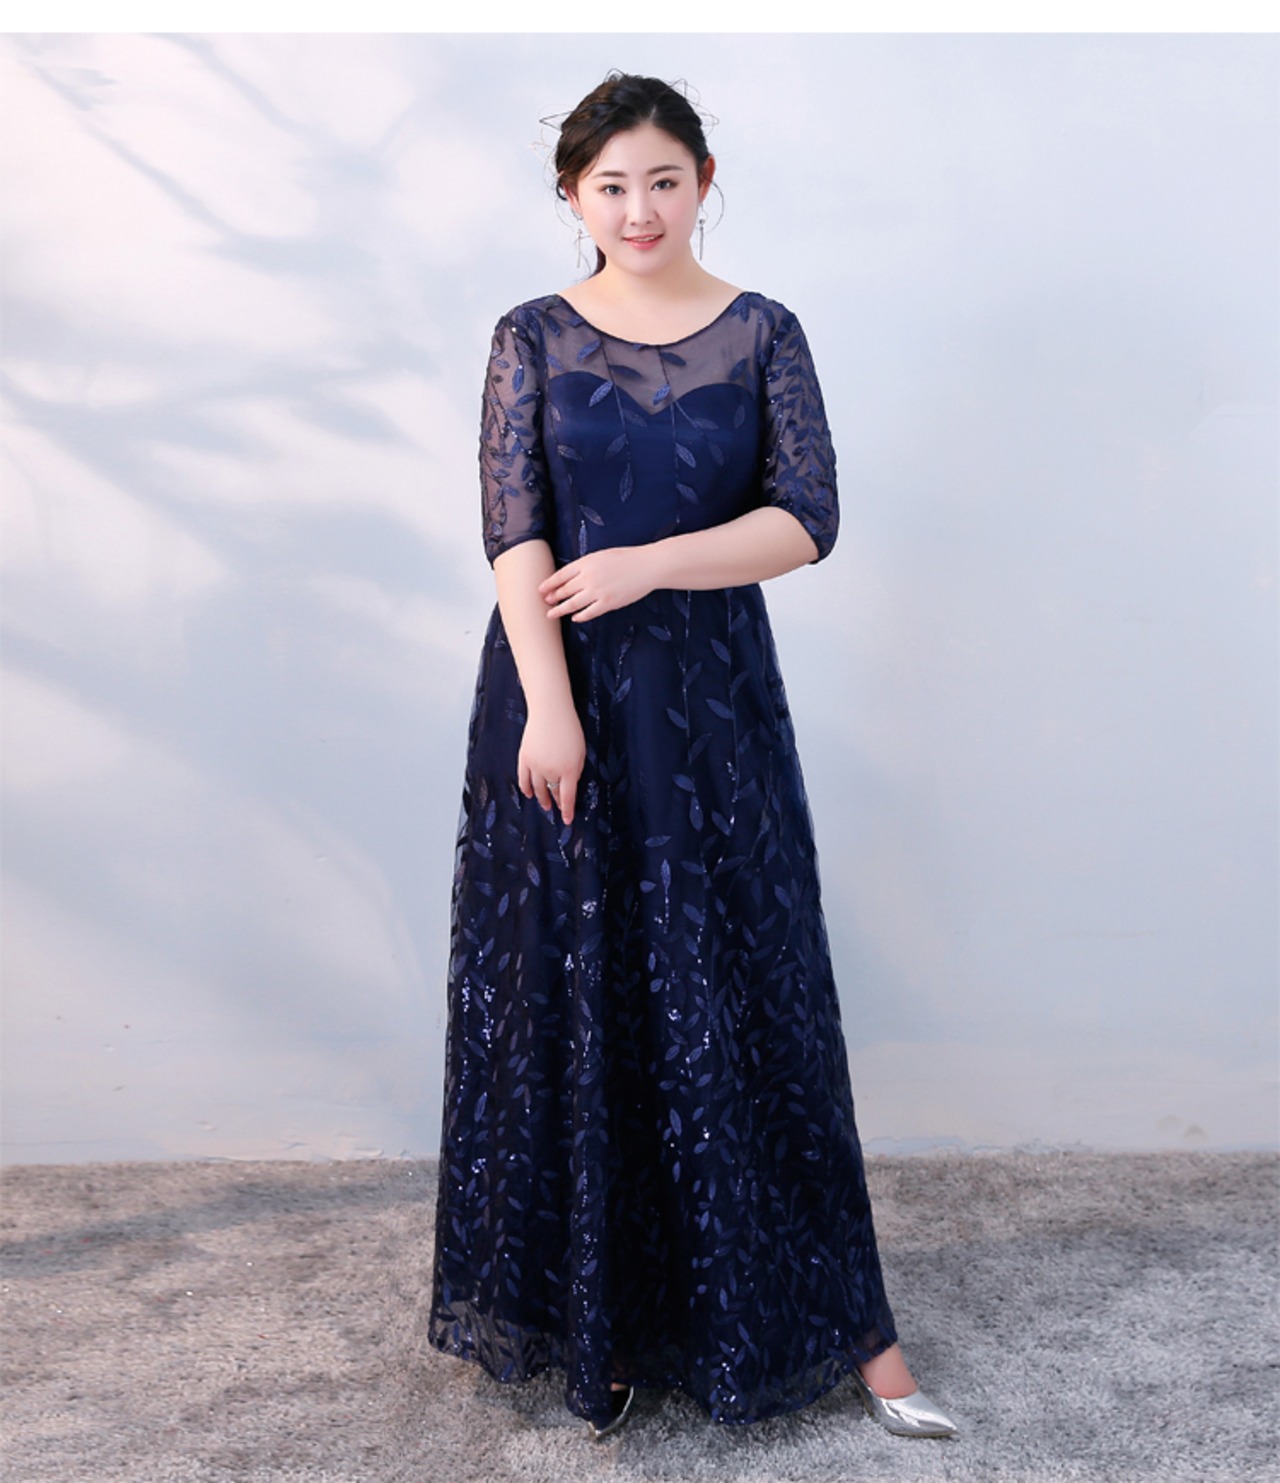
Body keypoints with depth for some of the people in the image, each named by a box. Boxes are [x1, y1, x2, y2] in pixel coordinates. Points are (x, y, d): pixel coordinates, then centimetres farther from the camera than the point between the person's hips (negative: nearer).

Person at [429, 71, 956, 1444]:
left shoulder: (761, 334, 4)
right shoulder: (532, 340, 3)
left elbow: (807, 520, -4)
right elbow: (513, 533, -5)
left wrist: (646, 563, -15)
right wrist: (548, 708, -15)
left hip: (713, 705, 0)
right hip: (560, 691, 1)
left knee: (742, 999, 4)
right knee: (569, 999, 6)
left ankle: (832, 1319, 18)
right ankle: (593, 1321, 24)